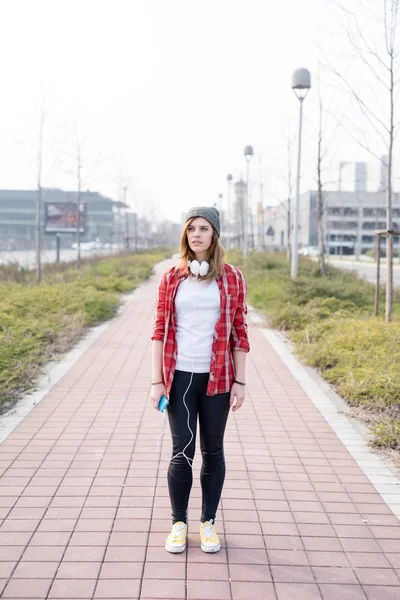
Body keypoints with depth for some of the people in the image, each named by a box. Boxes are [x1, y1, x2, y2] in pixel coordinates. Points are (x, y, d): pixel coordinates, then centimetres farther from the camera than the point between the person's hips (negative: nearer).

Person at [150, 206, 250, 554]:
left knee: (213, 452, 9)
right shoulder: (172, 279, 5)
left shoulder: (232, 278, 3)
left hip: (216, 379, 0)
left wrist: (240, 382, -1)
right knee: (182, 452, 2)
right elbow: (160, 331, 5)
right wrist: (157, 381, -1)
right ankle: (179, 523, 19)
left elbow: (240, 333, 3)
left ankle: (208, 523, 24)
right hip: (179, 378, 0)